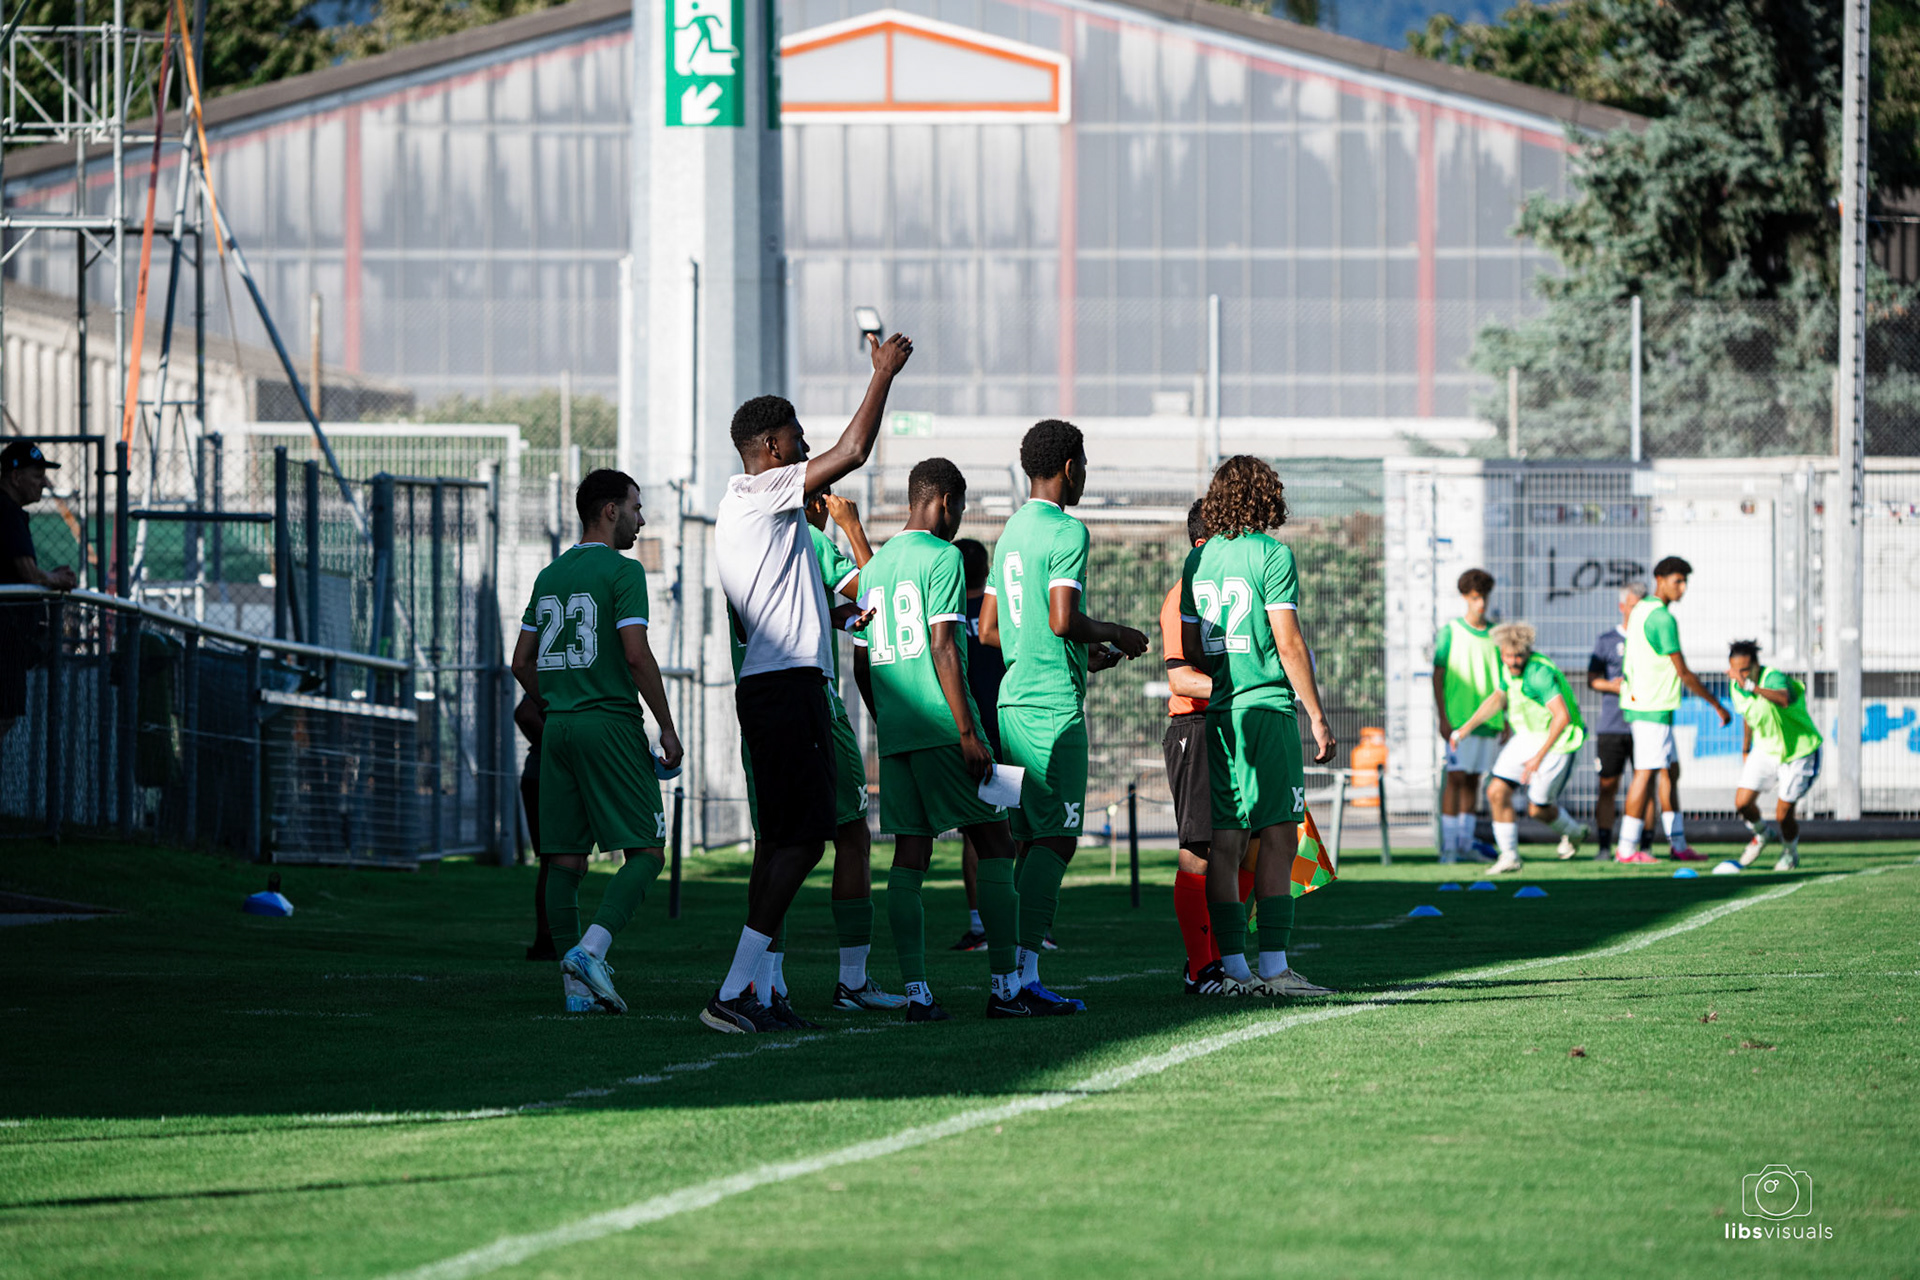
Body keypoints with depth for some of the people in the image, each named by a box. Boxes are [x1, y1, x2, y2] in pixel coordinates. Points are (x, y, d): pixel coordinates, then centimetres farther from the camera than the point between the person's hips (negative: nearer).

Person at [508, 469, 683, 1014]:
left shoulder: (549, 576, 15)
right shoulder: (622, 571, -6)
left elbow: (521, 664, 17)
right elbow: (636, 654, -15)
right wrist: (667, 728, -8)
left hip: (558, 726, 7)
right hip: (610, 723, -7)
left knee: (567, 858, 6)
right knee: (645, 852, -4)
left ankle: (577, 988, 5)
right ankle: (589, 950, -22)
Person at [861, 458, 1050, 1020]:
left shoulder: (875, 566, 17)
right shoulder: (942, 557, -7)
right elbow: (943, 647, -14)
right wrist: (969, 732, -15)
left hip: (895, 732, 7)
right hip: (941, 725, -7)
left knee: (911, 852, 5)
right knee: (994, 844, -1)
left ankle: (916, 990, -2)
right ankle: (1006, 985, -4)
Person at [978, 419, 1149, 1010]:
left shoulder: (1010, 533, 17)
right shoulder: (1067, 533, -10)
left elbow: (989, 630, 21)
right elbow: (1062, 620, -20)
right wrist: (1114, 635, -2)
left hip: (1013, 698, 9)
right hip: (1055, 704, -9)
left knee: (1033, 840, 10)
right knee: (1055, 839, -10)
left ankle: (1016, 971, 7)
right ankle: (1022, 967, -17)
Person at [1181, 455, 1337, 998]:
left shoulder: (1197, 559, 12)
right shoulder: (1272, 554, -7)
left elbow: (1190, 649, 14)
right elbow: (1288, 643, -11)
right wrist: (1317, 717, -7)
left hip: (1215, 711, 6)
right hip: (1266, 708, -6)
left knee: (1225, 841, 5)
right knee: (1279, 836, -5)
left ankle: (1233, 967, 4)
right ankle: (1273, 968, -11)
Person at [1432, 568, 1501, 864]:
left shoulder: (1495, 635, 10)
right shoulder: (1449, 633, -2)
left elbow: (1504, 679, 16)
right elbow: (1437, 677, -3)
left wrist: (1505, 718, 12)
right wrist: (1443, 719, -10)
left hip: (1488, 720, 5)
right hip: (1458, 718, -5)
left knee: (1474, 780, 9)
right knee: (1456, 778, -9)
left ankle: (1466, 843, 14)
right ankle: (1448, 846, -9)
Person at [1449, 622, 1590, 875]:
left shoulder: (1539, 673, -30)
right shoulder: (1508, 668, -2)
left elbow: (1562, 717, -35)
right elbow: (1499, 697, 19)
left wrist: (1540, 756, -33)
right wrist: (1467, 727, 14)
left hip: (1555, 741, -7)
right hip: (1526, 737, 7)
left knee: (1538, 809, 3)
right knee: (1497, 792, -5)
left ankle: (1573, 832, 35)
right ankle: (1509, 856, 7)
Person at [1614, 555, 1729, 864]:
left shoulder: (1639, 610, 13)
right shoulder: (1662, 619, -17)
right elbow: (1682, 672, -17)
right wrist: (1717, 705, -11)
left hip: (1637, 700, 10)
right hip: (1653, 709, -10)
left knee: (1669, 771, 13)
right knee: (1646, 773, -7)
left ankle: (1678, 845, 16)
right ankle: (1626, 847, -6)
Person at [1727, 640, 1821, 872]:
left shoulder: (1773, 678, -30)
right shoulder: (1736, 687, -7)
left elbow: (1784, 699, -55)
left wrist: (1752, 686, -68)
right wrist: (1745, 750, 24)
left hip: (1797, 751, -6)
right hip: (1765, 750, 6)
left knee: (1783, 815, -6)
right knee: (1742, 803, -7)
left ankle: (1791, 852, 27)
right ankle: (1760, 835, 27)